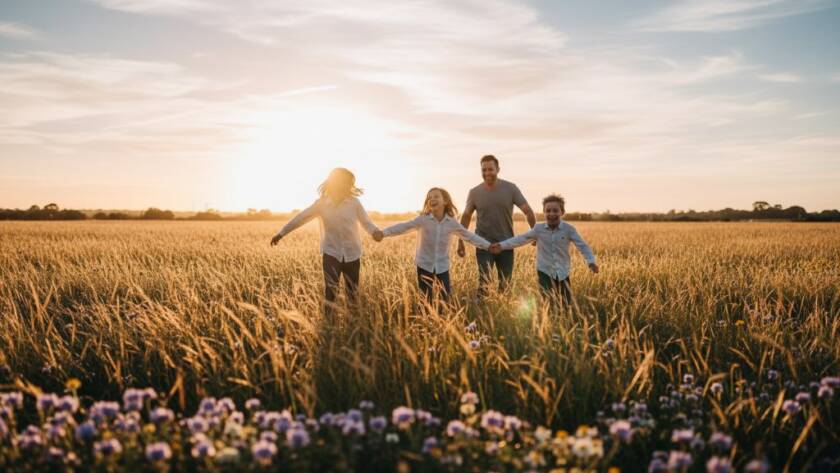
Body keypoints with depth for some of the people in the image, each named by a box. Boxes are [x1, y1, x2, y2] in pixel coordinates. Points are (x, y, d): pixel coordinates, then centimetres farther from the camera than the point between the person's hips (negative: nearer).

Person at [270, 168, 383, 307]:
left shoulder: (354, 202, -3)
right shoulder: (321, 203, -3)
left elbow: (366, 222, -3)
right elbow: (301, 218, 0)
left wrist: (375, 232, -26)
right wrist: (281, 233, -2)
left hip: (352, 253, 1)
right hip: (331, 252, -1)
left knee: (353, 292, 10)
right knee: (330, 289, -10)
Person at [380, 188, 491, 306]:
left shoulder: (452, 222, -4)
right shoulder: (423, 219, -12)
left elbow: (468, 235, 4)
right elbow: (404, 226, -18)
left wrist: (488, 246, 2)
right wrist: (383, 232, -30)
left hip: (442, 266, 2)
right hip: (424, 265, -2)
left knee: (445, 300, 3)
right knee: (427, 300, 4)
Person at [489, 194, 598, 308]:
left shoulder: (569, 229, -7)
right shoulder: (538, 229, -4)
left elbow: (582, 246, -9)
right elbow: (521, 239, -2)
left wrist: (591, 262, -24)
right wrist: (502, 246, -10)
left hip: (563, 273, 1)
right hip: (545, 271, 0)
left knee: (566, 305, 6)